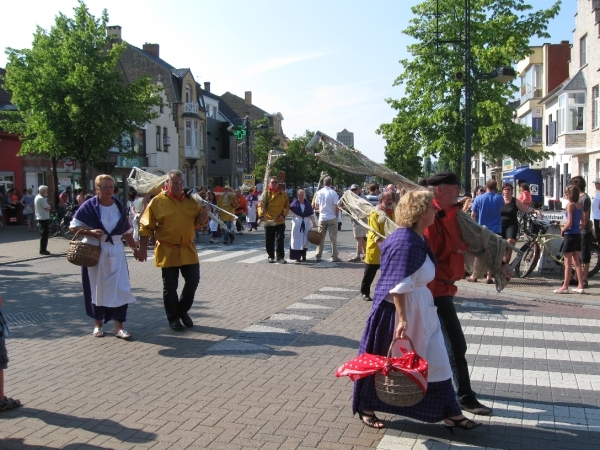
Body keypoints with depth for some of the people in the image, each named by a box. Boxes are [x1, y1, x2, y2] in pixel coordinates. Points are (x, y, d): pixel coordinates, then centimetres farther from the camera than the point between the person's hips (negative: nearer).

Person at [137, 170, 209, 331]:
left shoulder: (191, 201, 6)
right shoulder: (157, 202, -5)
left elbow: (199, 223, 8)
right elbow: (146, 227, -4)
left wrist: (204, 213, -13)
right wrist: (143, 249, -7)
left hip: (188, 250, 4)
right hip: (167, 251, -4)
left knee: (193, 281, 7)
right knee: (170, 286, 6)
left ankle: (183, 310, 29)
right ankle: (173, 318, 21)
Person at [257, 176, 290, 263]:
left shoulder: (283, 194, 5)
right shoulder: (266, 193, -1)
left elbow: (287, 206, 8)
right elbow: (260, 205, -11)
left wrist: (283, 215, -9)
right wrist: (261, 215, -28)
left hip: (280, 221, 0)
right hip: (269, 221, 0)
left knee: (280, 240, -3)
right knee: (269, 241, 7)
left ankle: (280, 257, 1)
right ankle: (271, 257, 19)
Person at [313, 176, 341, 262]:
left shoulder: (319, 192, 1)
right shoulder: (333, 192, -8)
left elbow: (316, 206, 6)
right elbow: (336, 207, -10)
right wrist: (337, 215, 3)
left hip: (322, 218, 3)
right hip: (332, 218, -3)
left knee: (320, 238, 10)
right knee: (333, 237, 1)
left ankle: (318, 256, 11)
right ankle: (334, 257, 1)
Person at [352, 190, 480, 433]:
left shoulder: (418, 239, 6)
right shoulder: (405, 241, -24)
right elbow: (398, 285, -26)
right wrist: (402, 319, -27)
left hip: (421, 310, 9)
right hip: (398, 309, -9)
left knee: (435, 360, 11)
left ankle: (450, 413, 21)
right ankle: (366, 409, 27)